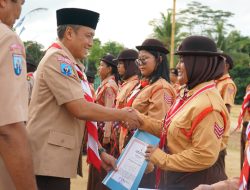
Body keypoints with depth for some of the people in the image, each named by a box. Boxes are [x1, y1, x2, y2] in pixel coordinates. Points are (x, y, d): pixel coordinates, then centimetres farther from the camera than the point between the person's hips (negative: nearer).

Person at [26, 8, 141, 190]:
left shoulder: (70, 64, 16)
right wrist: (123, 114, -9)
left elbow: (82, 118, 17)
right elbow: (81, 109, -21)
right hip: (49, 158, -9)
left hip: (59, 158, 9)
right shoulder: (58, 58, -13)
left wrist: (100, 151, 13)